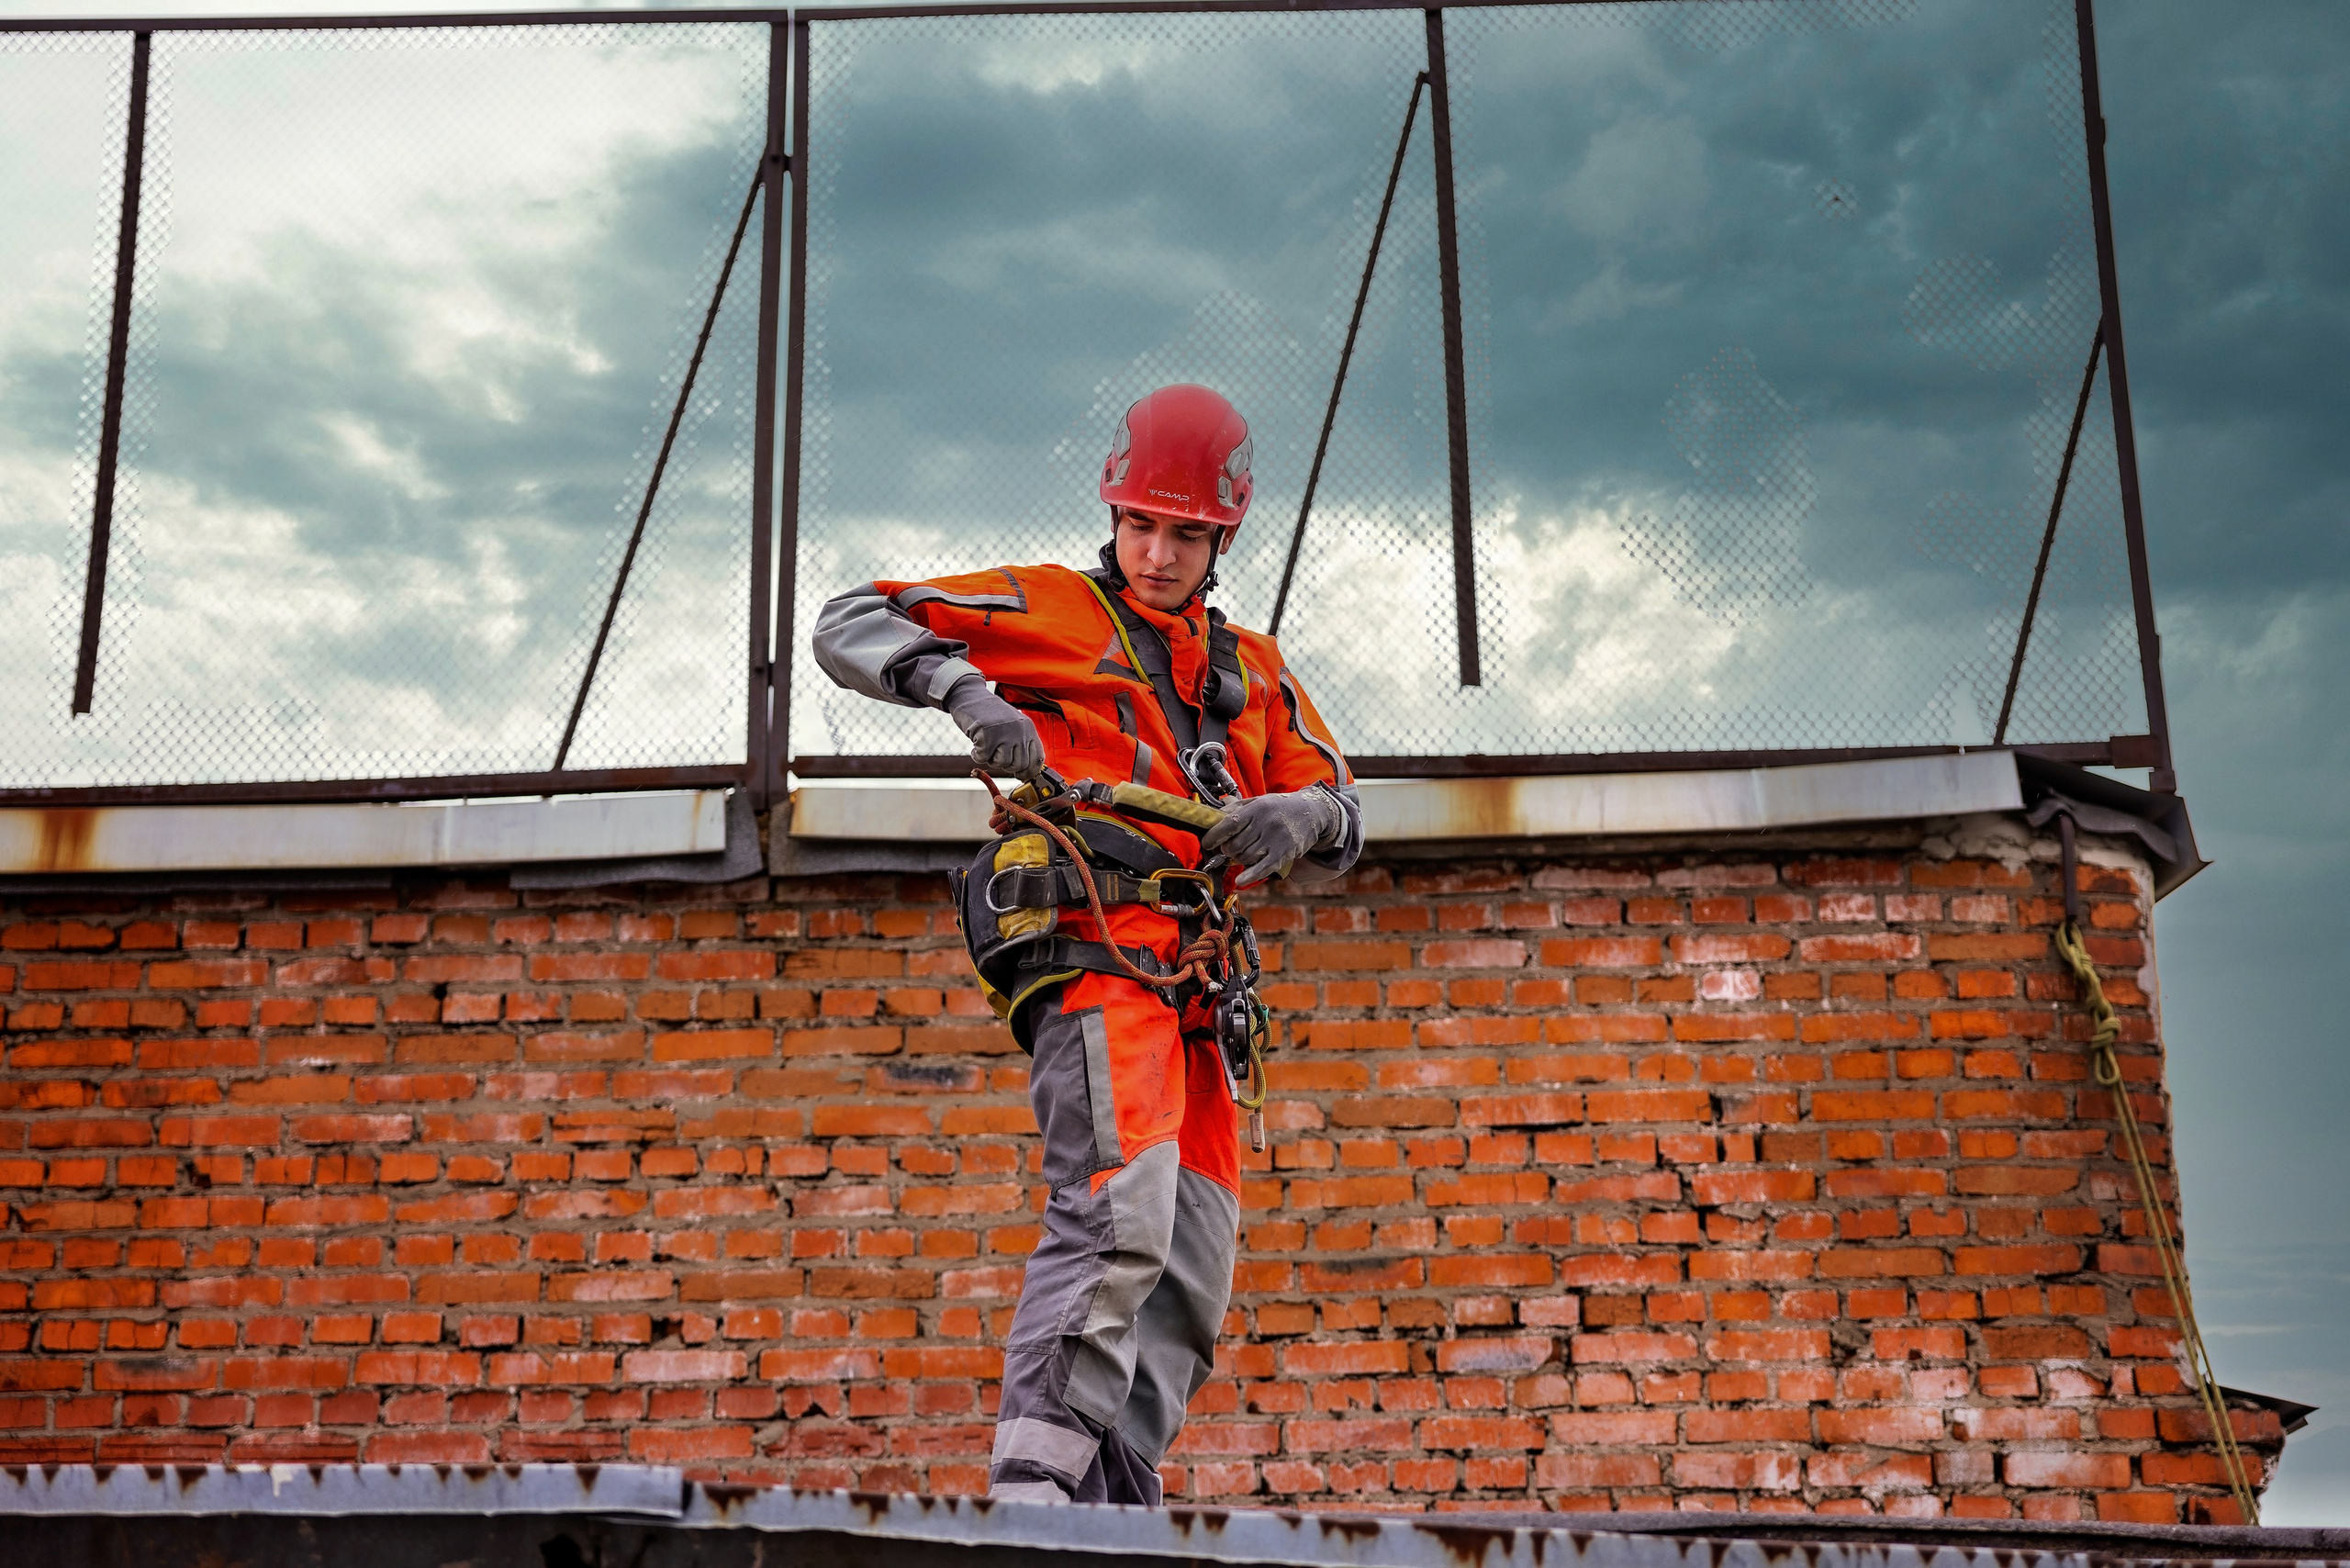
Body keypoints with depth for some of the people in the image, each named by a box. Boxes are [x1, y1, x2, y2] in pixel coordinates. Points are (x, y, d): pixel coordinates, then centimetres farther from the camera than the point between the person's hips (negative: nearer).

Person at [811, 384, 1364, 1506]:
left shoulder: (1253, 672, 25)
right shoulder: (1048, 610, 11)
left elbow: (1341, 827, 23)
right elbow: (850, 626, 5)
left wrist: (1298, 818, -3)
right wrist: (964, 686, -14)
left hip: (1192, 990, 7)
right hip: (1090, 948, -7)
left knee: (1190, 1280, 4)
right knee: (1117, 1215, -26)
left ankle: (1113, 1501, 9)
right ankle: (1031, 1482, -29)